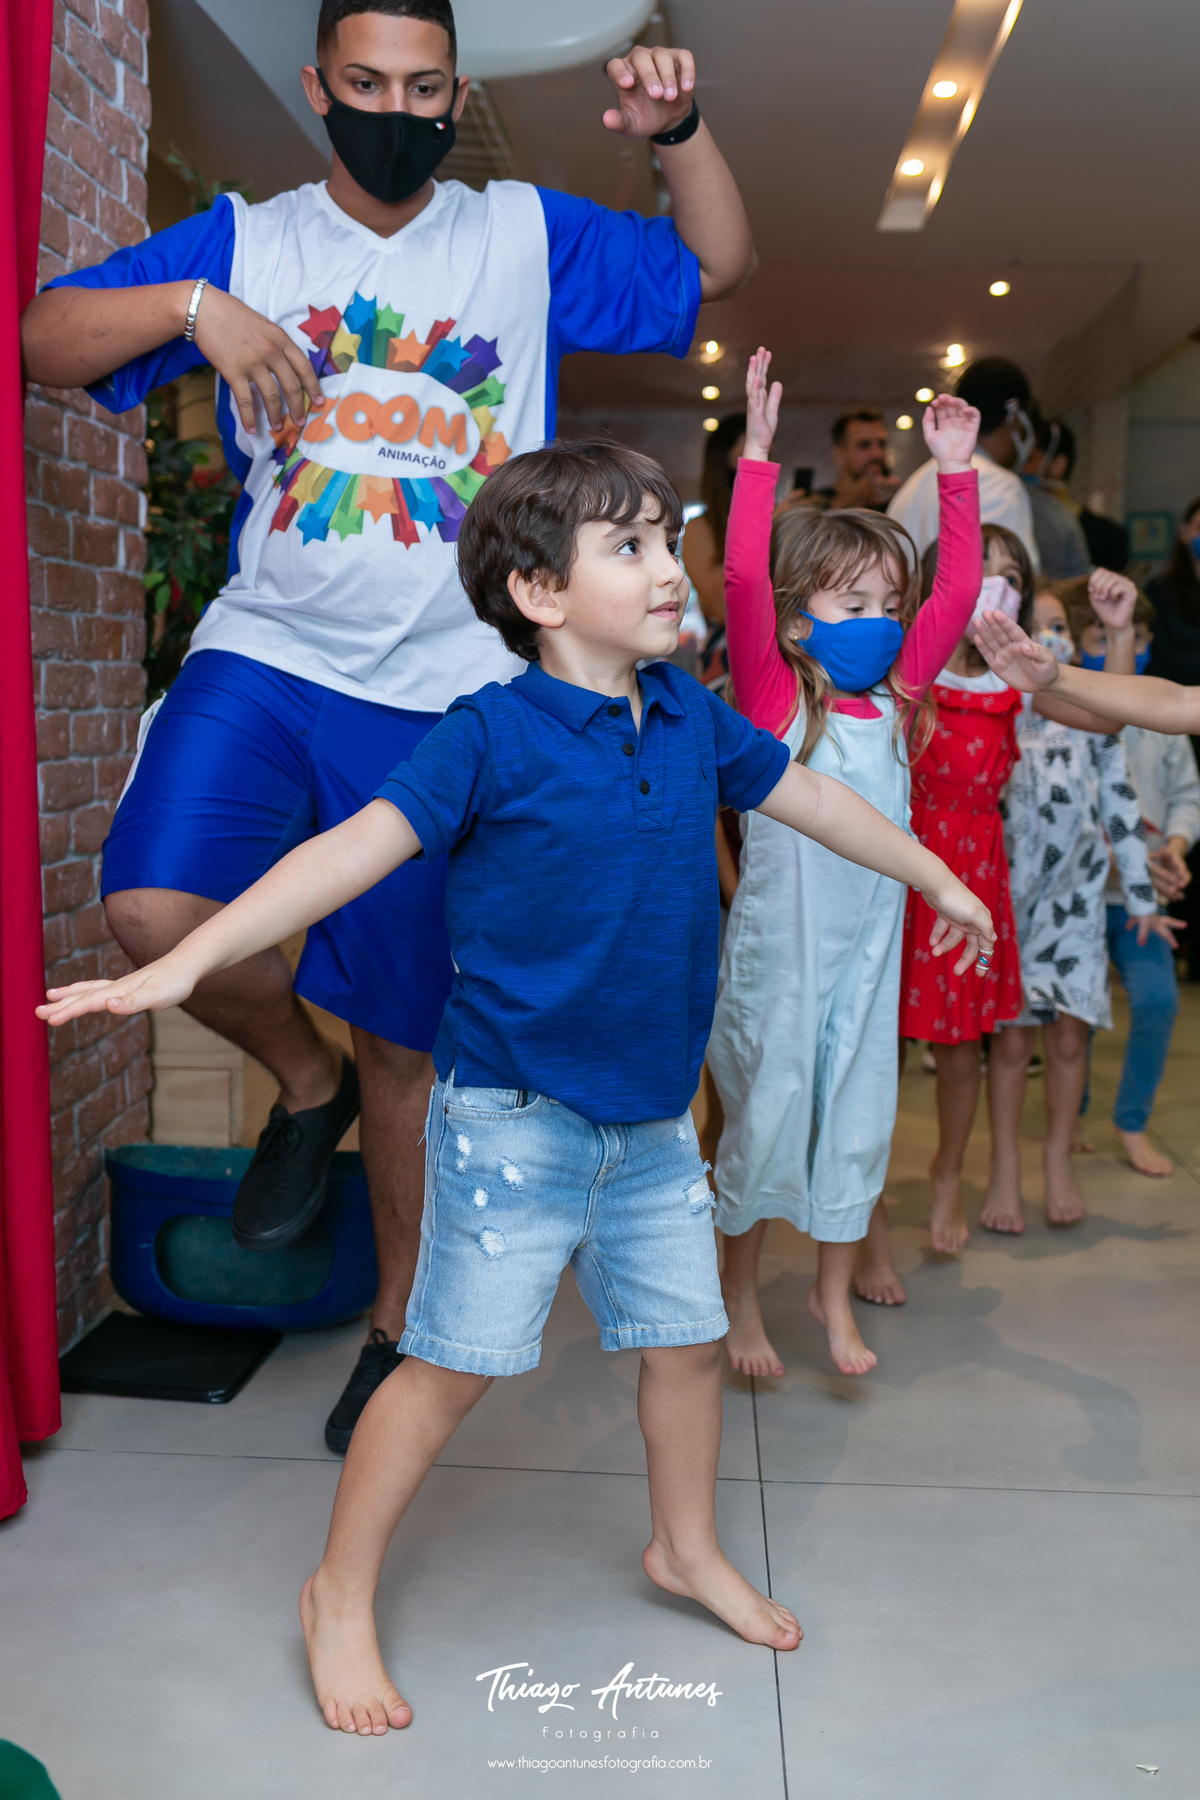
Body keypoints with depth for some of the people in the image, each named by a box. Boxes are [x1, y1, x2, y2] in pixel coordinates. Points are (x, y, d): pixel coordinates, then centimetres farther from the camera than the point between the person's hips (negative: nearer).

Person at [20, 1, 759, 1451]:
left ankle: (401, 1315, 28)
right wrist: (193, 306, -15)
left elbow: (719, 269, 14)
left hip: (444, 693, -1)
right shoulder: (246, 240, 8)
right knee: (155, 908, -26)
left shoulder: (528, 236, 9)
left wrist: (678, 134, -4)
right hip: (266, 657, 1)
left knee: (401, 1042, 6)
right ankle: (303, 1080, 7)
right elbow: (45, 339, 2)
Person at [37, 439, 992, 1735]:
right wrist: (184, 959, -32)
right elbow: (355, 849, -22)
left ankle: (687, 1549, 44)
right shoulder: (492, 737, -15)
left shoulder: (691, 716, 2)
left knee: (688, 1337, 18)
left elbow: (809, 798, 17)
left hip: (653, 1114, 6)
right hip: (513, 1117, -6)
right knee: (454, 1364, 3)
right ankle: (340, 1594, 25)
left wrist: (938, 881, 29)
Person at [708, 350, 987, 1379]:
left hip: (870, 944, 5)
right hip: (779, 943, -4)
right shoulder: (772, 699, -9)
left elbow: (958, 591, 3)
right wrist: (759, 449, -23)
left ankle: (835, 1288, 28)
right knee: (765, 1112, 6)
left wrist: (956, 471, -1)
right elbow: (743, 577, -21)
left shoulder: (895, 700, 4)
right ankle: (741, 1294, 25)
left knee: (856, 1111, 11)